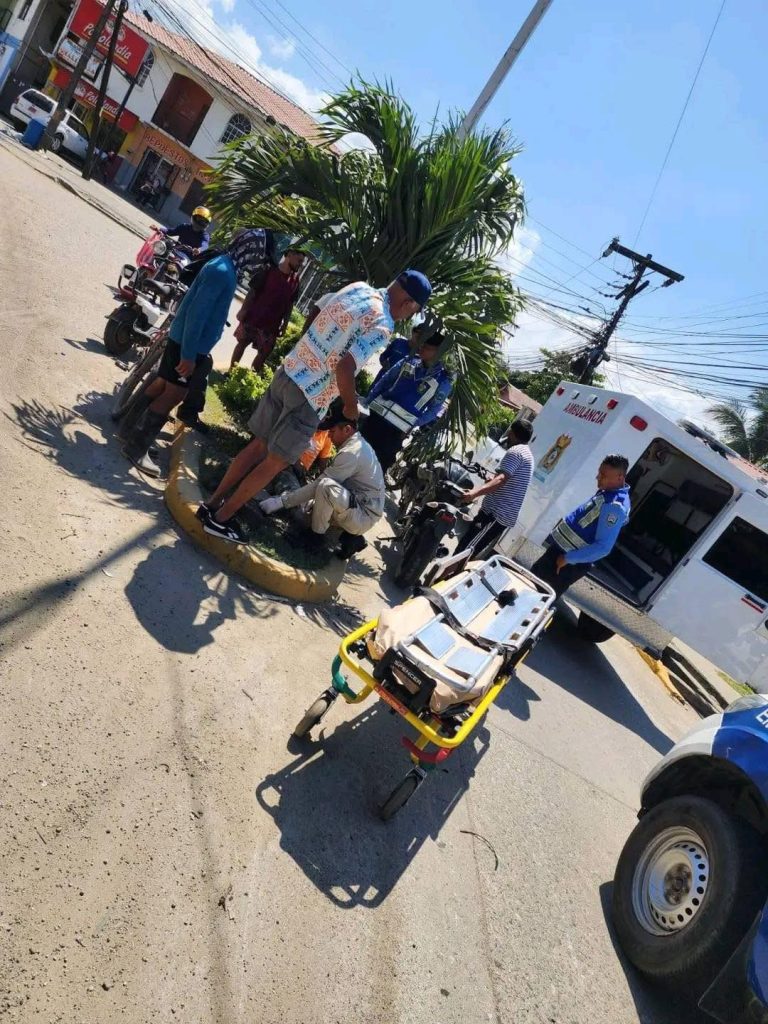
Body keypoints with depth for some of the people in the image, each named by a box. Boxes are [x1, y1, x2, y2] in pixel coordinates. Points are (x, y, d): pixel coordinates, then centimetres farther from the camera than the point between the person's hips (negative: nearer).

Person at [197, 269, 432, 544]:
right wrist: (351, 406, -10)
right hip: (309, 398, -8)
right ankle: (219, 519, 15)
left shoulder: (358, 287, 7)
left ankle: (211, 504, 27)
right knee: (274, 463, 6)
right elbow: (344, 370, -26)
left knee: (259, 446, 18)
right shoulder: (382, 326, -18)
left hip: (288, 373, 8)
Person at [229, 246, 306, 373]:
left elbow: (289, 304, 7)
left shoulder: (295, 281, 0)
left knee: (264, 353, 4)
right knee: (242, 343, 12)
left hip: (272, 325, 3)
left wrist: (285, 324, 4)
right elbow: (252, 291, -7)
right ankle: (231, 371, 26)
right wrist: (243, 310, -10)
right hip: (253, 318, -3)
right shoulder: (269, 271, -10)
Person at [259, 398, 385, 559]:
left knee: (326, 487, -32)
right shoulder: (357, 444, 9)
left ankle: (316, 535, -9)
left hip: (363, 516, -10)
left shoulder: (352, 452, -22)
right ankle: (352, 537, 10)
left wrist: (282, 501, -15)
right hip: (361, 510, 10)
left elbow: (319, 484, -21)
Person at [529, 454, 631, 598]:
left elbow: (603, 547, -29)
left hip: (570, 563, -10)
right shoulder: (608, 491, 5)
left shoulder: (615, 506, -26)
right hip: (561, 548, 10)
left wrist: (568, 558, -24)